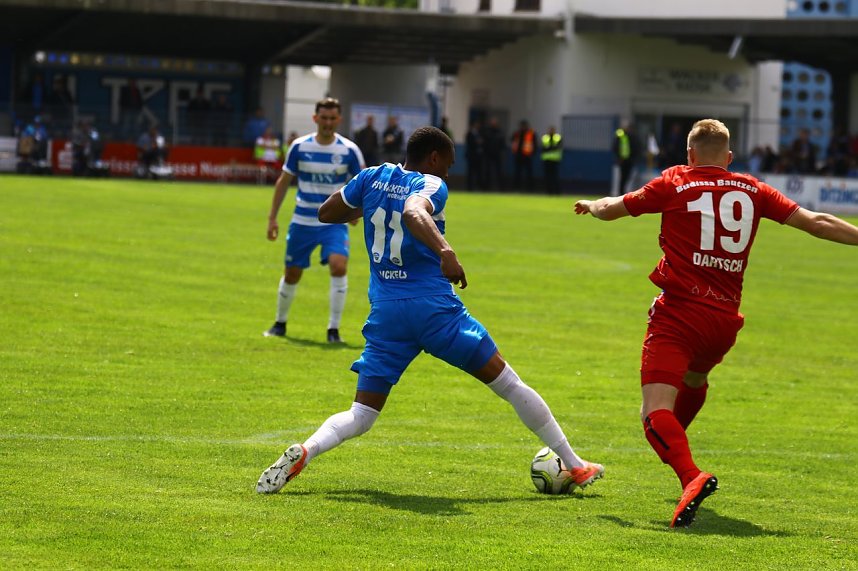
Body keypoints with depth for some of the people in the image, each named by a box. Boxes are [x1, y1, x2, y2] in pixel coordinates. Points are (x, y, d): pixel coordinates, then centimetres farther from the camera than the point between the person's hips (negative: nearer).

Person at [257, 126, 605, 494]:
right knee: (509, 385, 9)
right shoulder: (430, 185, -6)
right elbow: (414, 213, -29)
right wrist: (444, 249, -43)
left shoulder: (372, 178, 10)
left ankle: (304, 451, -25)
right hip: (435, 307, -4)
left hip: (385, 312, 4)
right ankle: (574, 466, 14)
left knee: (361, 416, 6)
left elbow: (326, 213, 21)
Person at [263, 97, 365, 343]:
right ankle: (280, 323, 33)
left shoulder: (349, 150, -7)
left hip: (334, 222, -1)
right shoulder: (299, 147, -4)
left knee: (338, 266, -23)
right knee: (292, 274, 9)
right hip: (303, 222, 1)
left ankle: (333, 329, -13)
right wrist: (272, 217, 3)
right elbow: (283, 181, 6)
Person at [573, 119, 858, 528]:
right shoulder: (752, 190, 9)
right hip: (725, 320, 5)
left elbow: (611, 209, 12)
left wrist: (591, 205, 34)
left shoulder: (674, 183, 1)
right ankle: (674, 444, 57)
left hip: (679, 314, -5)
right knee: (694, 379, 37)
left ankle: (691, 476, -40)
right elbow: (814, 222, 7)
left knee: (656, 412, -15)